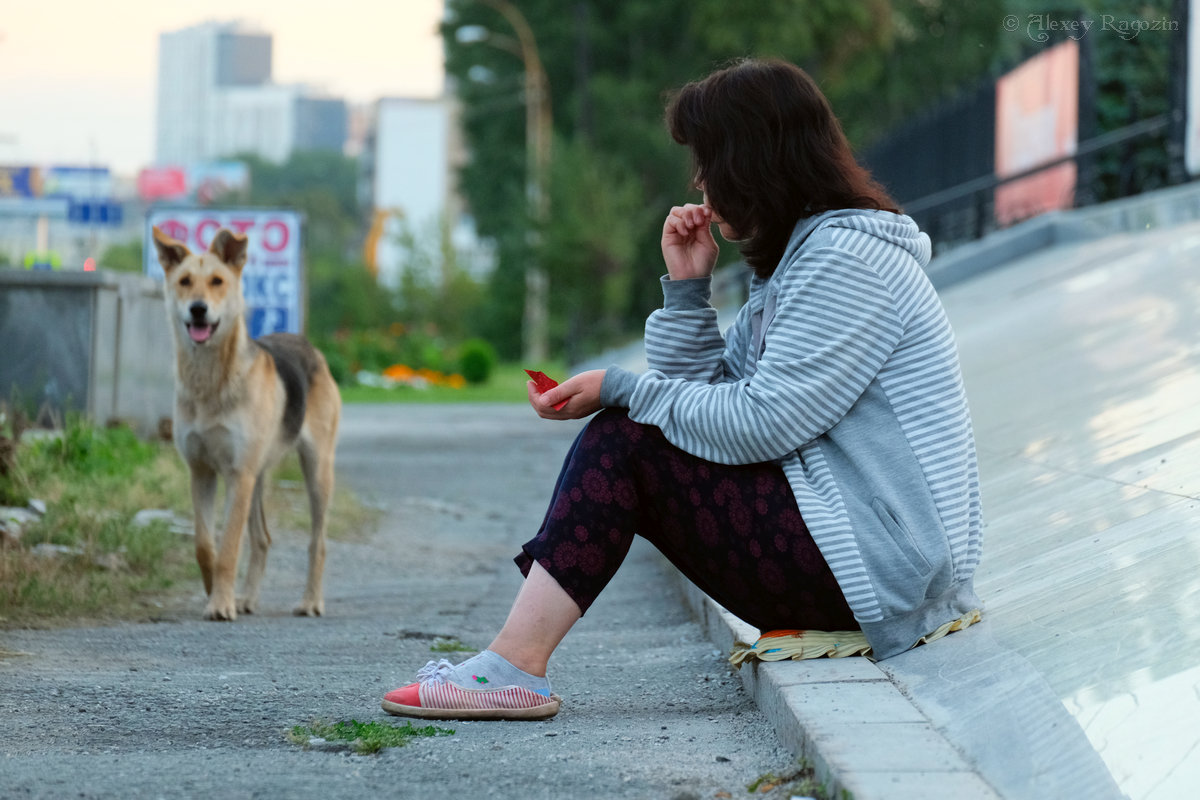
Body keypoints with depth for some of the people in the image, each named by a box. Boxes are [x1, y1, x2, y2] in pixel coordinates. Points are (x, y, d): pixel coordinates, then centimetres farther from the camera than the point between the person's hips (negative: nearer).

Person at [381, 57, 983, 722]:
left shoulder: (847, 256, -13)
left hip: (880, 559, -10)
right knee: (629, 428, 5)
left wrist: (619, 389, -12)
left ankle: (514, 665, -16)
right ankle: (511, 661, -6)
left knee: (624, 441, -12)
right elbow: (703, 395, 15)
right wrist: (686, 286, 4)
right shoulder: (796, 258, 19)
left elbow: (762, 422, -20)